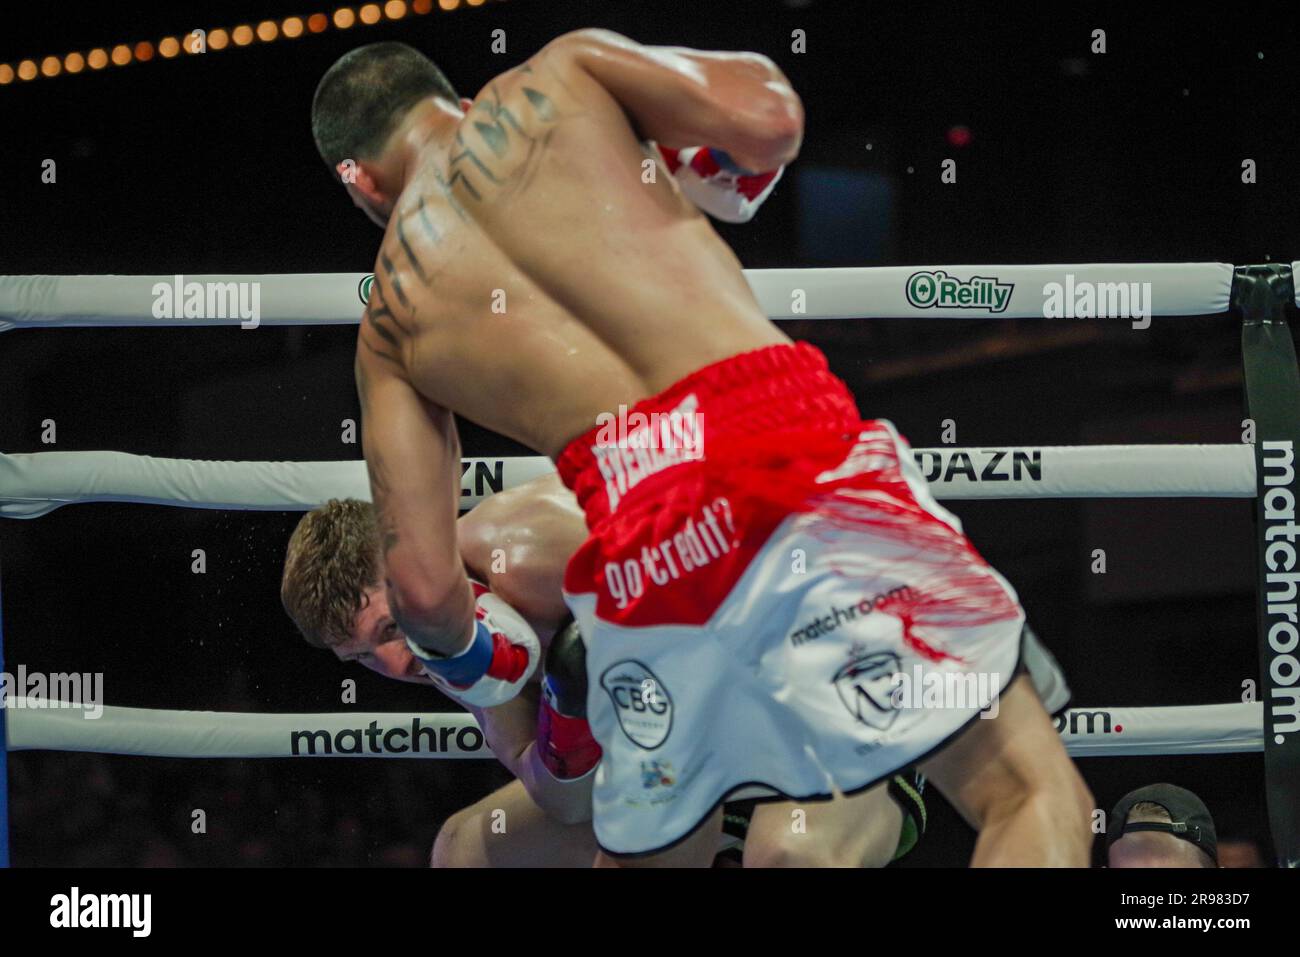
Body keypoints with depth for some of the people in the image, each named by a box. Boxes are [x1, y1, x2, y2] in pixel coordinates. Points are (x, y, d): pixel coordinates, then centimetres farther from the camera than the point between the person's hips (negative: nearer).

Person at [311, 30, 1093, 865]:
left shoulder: (387, 324, 22)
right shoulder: (558, 78, 18)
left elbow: (421, 582, 14)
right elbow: (765, 119, 5)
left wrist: (470, 653, 36)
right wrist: (710, 163, 28)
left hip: (629, 542, 3)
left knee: (648, 857, 26)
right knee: (1033, 796, -2)